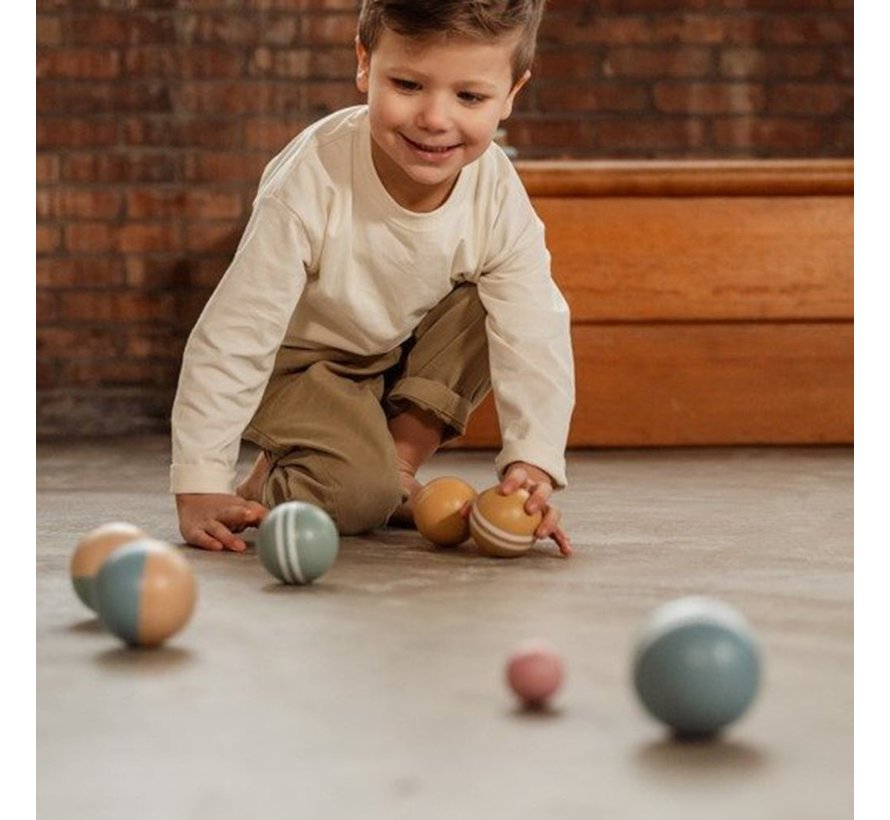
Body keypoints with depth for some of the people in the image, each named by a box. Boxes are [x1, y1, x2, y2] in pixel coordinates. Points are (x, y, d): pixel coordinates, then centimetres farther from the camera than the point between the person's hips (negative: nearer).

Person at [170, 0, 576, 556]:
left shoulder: (501, 200, -23)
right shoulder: (311, 183, -34)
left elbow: (535, 341, -25)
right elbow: (233, 339, -31)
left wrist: (533, 464, -42)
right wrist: (200, 488, -34)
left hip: (406, 353, 5)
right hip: (303, 363, -5)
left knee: (488, 304, -20)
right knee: (355, 492, -28)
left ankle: (402, 458, -7)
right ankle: (271, 481, 6)